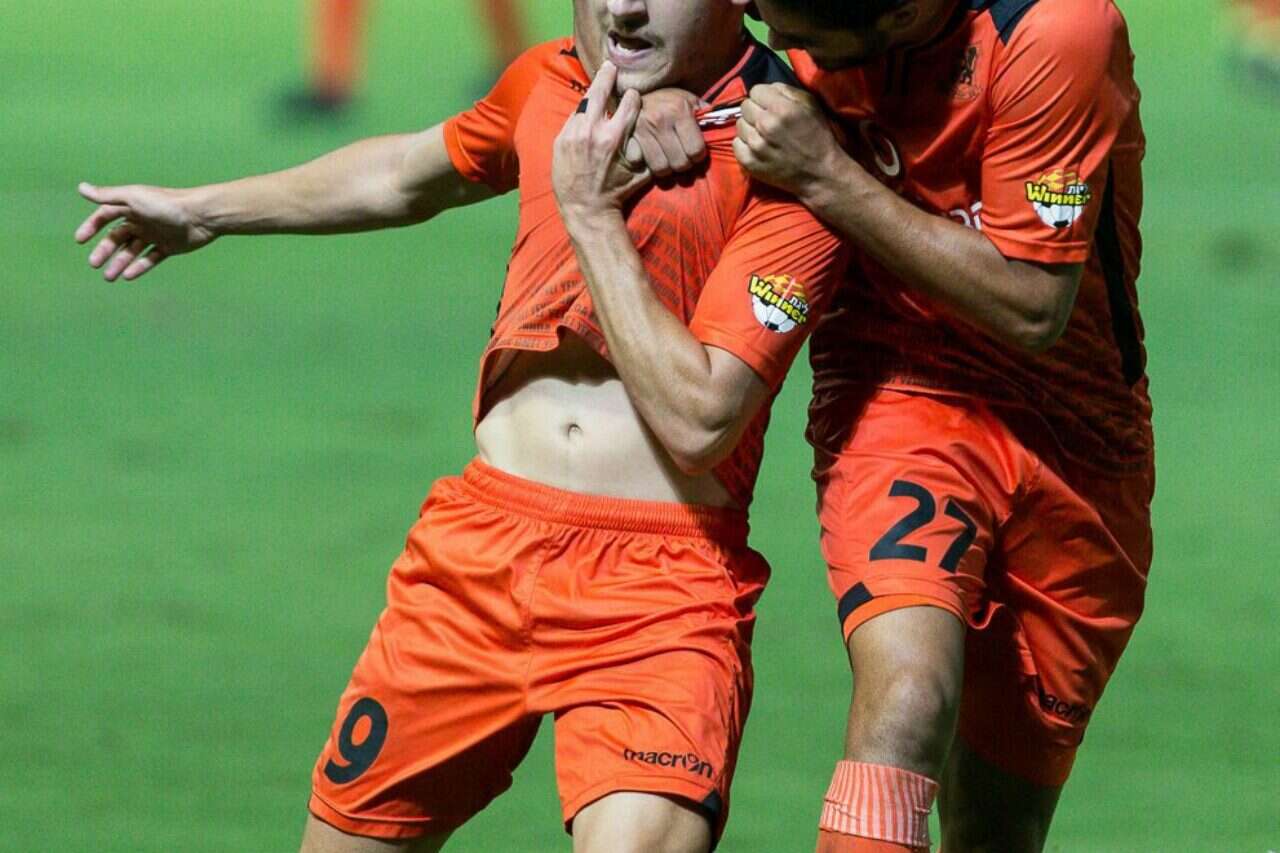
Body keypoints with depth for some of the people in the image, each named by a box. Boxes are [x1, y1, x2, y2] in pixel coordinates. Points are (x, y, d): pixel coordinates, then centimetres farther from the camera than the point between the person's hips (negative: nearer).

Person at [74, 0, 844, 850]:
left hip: (657, 584, -6)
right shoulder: (550, 81, 5)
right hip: (482, 537, 6)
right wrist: (203, 210, 41)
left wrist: (592, 215, -17)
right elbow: (409, 175, 29)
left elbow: (697, 422, -20)